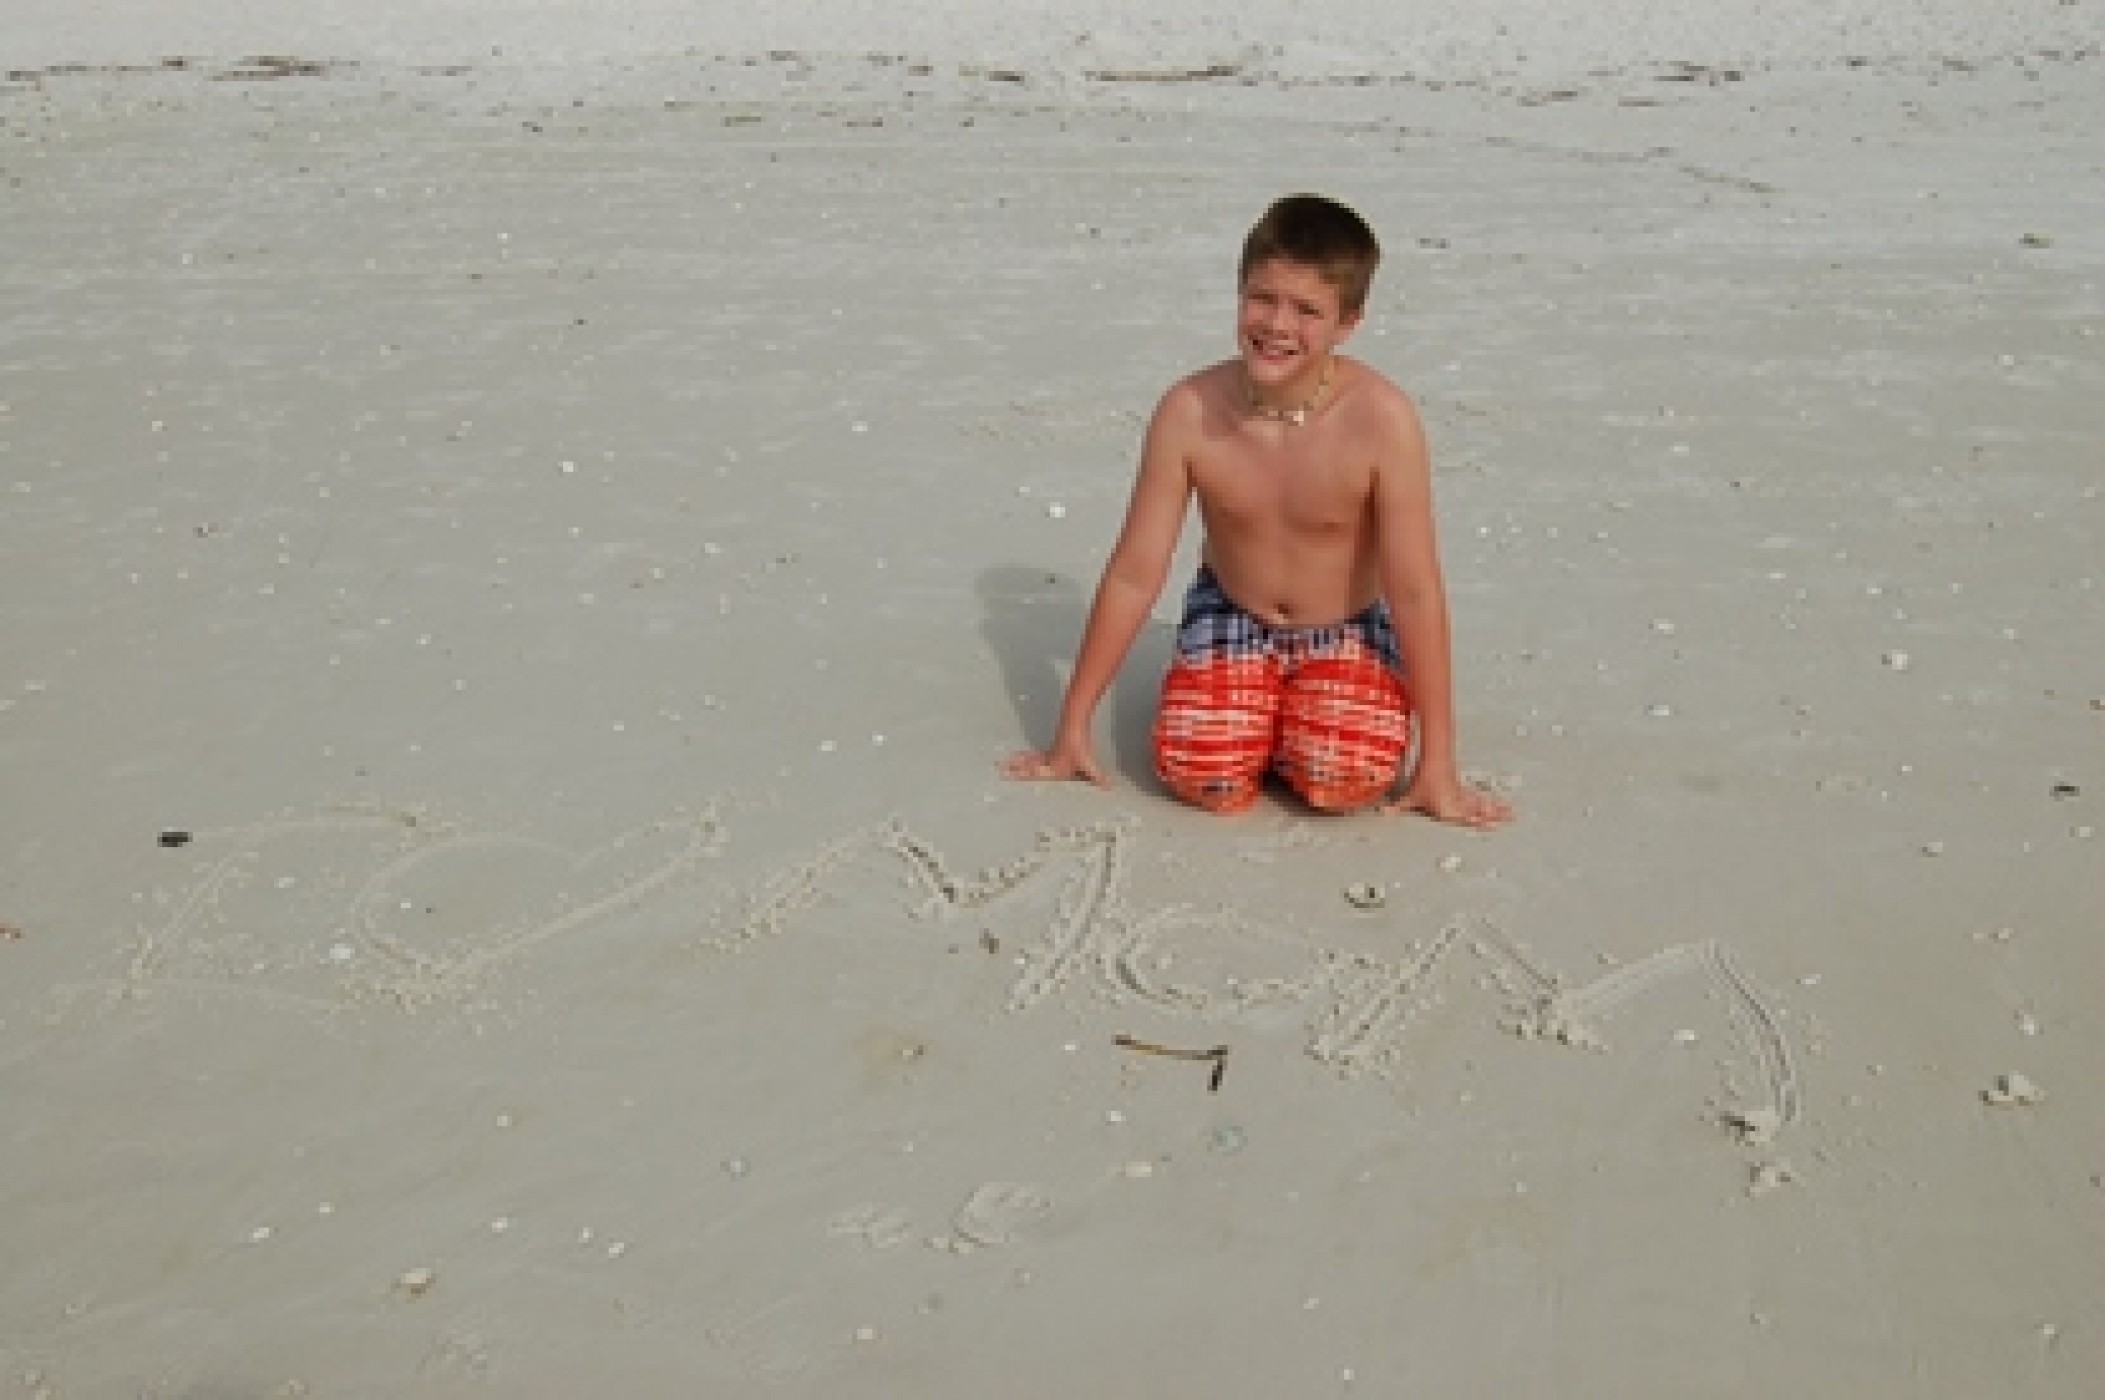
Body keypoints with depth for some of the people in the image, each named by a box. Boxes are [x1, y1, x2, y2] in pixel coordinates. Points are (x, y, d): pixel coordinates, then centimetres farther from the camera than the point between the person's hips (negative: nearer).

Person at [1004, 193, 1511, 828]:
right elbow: (1133, 576, -11)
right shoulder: (1188, 411, -20)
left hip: (1349, 632, -1)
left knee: (1344, 776, -27)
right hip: (1230, 617, 1)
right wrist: (1072, 730, -6)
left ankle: (1300, 717, 9)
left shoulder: (1380, 418, -26)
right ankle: (1255, 714, 12)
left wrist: (1436, 768, -18)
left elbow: (1415, 592, -21)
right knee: (1200, 774, -24)